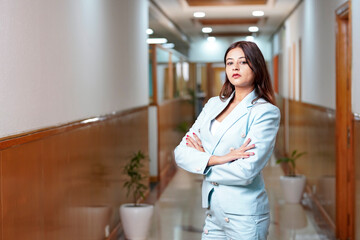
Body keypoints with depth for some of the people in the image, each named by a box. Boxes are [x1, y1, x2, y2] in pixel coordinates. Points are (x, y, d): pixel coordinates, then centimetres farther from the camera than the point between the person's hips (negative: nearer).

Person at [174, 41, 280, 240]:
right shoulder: (213, 104, 7)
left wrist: (203, 158, -7)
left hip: (244, 216, -5)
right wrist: (216, 159, -17)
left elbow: (245, 172, -20)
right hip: (213, 213, 5)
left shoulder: (266, 112, -10)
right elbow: (181, 152, 0)